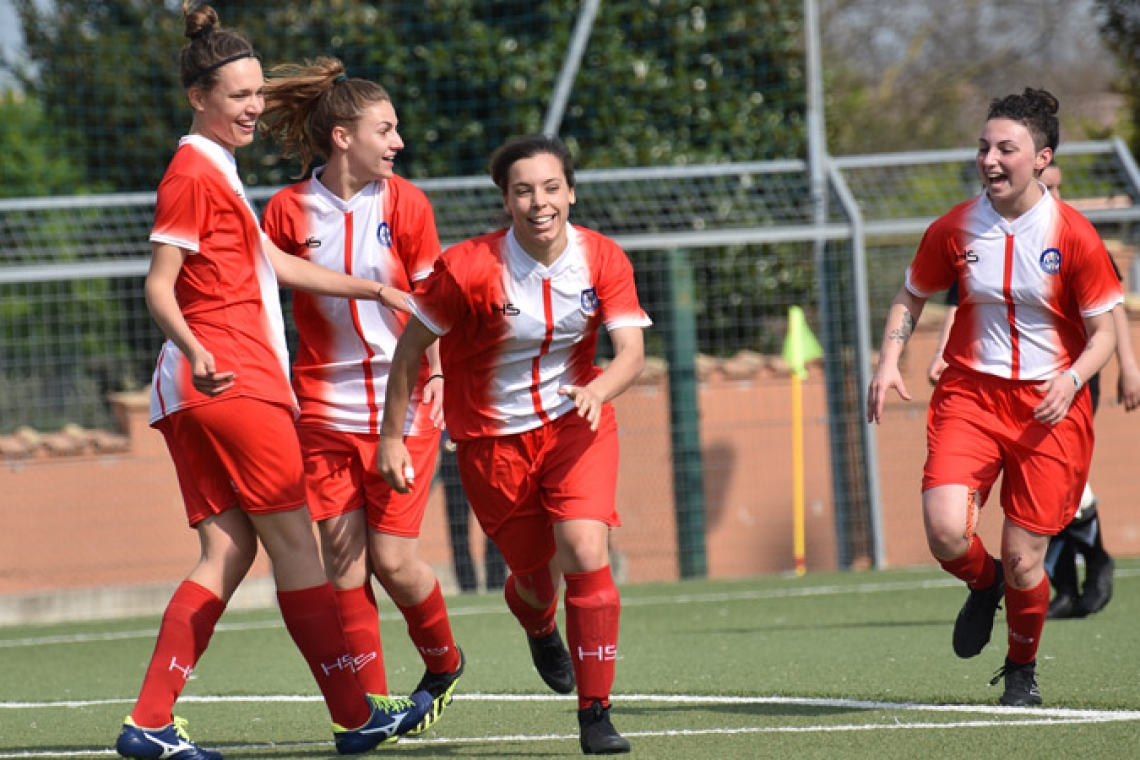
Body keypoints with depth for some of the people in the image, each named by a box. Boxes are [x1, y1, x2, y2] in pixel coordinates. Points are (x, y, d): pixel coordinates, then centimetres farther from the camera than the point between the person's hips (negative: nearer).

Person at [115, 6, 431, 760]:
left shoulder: (216, 171, 22)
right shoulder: (194, 174, -10)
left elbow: (272, 263, 31)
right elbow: (159, 285, -16)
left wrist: (367, 289, 34)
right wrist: (196, 350, -33)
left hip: (202, 387, 10)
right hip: (232, 384, -10)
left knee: (228, 552, 5)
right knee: (293, 542, -3)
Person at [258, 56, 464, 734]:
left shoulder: (404, 202, -2)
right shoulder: (288, 210, -3)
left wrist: (438, 376, -4)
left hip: (402, 404, -1)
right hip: (325, 410, 1)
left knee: (392, 558, -4)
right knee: (343, 559, -4)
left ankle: (445, 662, 24)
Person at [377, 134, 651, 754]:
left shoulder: (603, 261, -10)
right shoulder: (469, 268, -18)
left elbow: (631, 353, -14)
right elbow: (409, 348, -8)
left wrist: (596, 390, -36)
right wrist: (391, 437, -7)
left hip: (575, 425, 1)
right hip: (492, 439, -1)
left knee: (585, 553, -20)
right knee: (537, 577, 5)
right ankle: (538, 626, 48)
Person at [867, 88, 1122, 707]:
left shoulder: (1073, 236, -8)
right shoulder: (954, 229, -1)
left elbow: (1103, 332, -2)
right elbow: (910, 297, 15)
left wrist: (1070, 381, -21)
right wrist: (889, 362, -1)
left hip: (1050, 406, -2)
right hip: (969, 394, 2)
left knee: (1023, 557, -3)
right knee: (946, 532, -20)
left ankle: (1022, 670, 27)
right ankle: (984, 585, 18)